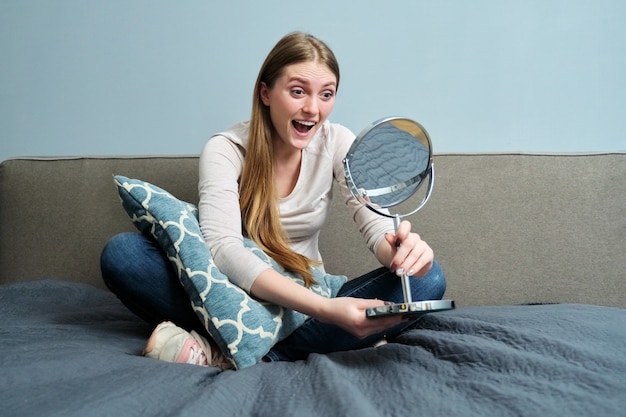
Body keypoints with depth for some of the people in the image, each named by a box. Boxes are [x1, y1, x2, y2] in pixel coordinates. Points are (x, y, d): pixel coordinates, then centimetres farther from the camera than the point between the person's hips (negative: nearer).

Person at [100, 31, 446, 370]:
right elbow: (223, 249, -28)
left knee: (427, 279, -23)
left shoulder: (337, 142, -5)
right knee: (121, 253, -27)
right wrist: (324, 309, -42)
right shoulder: (225, 149, -14)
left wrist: (403, 248, -40)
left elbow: (377, 223, -12)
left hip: (308, 296, 3)